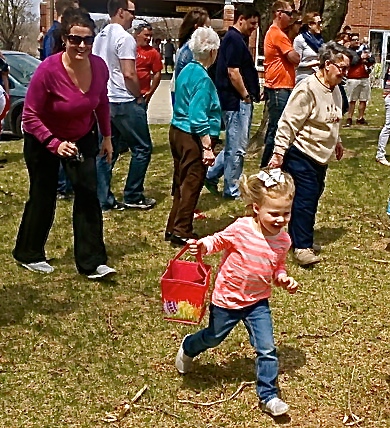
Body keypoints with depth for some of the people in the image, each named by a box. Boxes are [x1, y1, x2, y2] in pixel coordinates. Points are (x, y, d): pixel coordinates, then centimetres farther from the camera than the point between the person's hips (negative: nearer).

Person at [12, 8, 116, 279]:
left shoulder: (99, 67, -16)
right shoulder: (49, 69, -31)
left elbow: (102, 102, 4)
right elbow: (30, 116, -25)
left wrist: (107, 136, 8)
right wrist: (55, 144, -37)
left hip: (83, 139, 4)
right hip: (44, 140, -4)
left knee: (88, 194, -5)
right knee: (43, 198, 7)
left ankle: (91, 263, 1)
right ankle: (29, 254, 30)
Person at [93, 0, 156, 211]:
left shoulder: (100, 37, 14)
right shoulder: (124, 38, -14)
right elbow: (129, 74, -20)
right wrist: (139, 97, -7)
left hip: (104, 101, 9)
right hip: (124, 102, -9)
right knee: (142, 148, 3)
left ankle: (103, 200, 9)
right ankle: (133, 197, 8)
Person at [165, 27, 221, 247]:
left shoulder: (187, 70, 8)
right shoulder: (203, 78, -18)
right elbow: (198, 118, -23)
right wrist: (207, 147, -22)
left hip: (177, 131, 9)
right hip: (192, 137, -9)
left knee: (181, 182, 17)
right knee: (192, 185, 1)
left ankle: (174, 227, 25)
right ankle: (182, 232, 8)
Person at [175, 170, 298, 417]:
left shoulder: (283, 240, -9)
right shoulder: (241, 229, -24)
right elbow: (218, 240, -8)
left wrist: (284, 279, -12)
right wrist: (203, 246, -28)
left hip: (258, 301, 3)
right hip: (227, 299, -3)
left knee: (267, 349, -4)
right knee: (214, 338, 20)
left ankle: (268, 395, 12)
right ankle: (188, 349, 53)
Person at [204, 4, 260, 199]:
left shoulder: (234, 38, 16)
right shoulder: (235, 39, -15)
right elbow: (233, 72, -22)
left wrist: (252, 94, 15)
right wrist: (246, 95, -12)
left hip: (237, 101, 10)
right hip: (237, 101, -10)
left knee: (234, 145, 19)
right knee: (236, 148, -2)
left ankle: (211, 175, 25)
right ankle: (231, 191, 7)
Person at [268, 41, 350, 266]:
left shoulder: (335, 90, 9)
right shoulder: (308, 89, -19)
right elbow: (289, 123, -21)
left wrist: (336, 141, 32)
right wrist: (279, 152, -22)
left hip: (321, 156, 9)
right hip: (301, 155, -9)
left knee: (312, 197, 13)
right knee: (305, 199, -8)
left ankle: (302, 238, 25)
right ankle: (302, 247, -3)